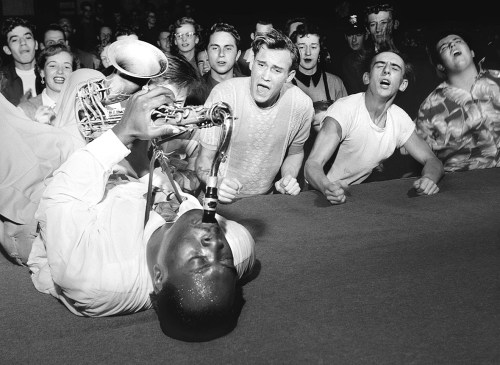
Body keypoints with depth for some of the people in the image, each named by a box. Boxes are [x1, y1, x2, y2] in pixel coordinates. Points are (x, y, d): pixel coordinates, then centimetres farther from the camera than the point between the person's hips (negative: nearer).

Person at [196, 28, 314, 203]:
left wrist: (289, 178, -8)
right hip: (221, 200, -1)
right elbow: (205, 158, -11)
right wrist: (217, 184, -31)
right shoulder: (223, 94, -17)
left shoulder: (302, 105, -9)